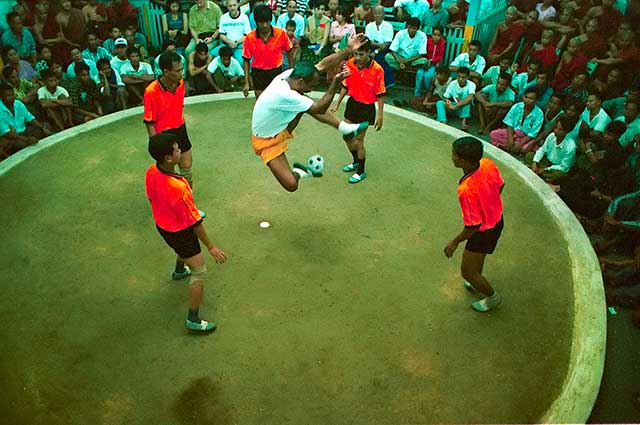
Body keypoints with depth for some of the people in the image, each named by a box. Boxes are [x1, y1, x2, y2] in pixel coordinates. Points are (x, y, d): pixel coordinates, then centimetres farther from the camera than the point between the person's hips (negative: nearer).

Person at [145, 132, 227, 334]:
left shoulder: (151, 173, -15)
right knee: (200, 273, 4)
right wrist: (211, 246, -18)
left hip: (161, 225, 9)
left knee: (184, 248, 39)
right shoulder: (178, 188, -39)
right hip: (179, 232, -9)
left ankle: (179, 271, 70)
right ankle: (193, 320, 11)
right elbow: (194, 222, -29)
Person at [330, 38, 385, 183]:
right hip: (352, 103, 6)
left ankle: (361, 172, 22)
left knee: (358, 141, 0)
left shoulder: (377, 70, -21)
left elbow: (380, 95, -14)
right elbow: (345, 86, 6)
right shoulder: (350, 64, -7)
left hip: (366, 108, -6)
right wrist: (337, 104, 9)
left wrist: (380, 116, -15)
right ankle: (356, 161, 44)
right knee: (347, 136, 17)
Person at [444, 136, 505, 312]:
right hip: (498, 219, 8)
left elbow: (472, 227, -31)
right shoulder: (487, 164, -19)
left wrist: (455, 242, -13)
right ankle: (477, 284, 60)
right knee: (477, 256, 35)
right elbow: (500, 186, 2)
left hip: (484, 232, -8)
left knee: (467, 271, 16)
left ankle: (492, 297, 41)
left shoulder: (466, 190, -41)